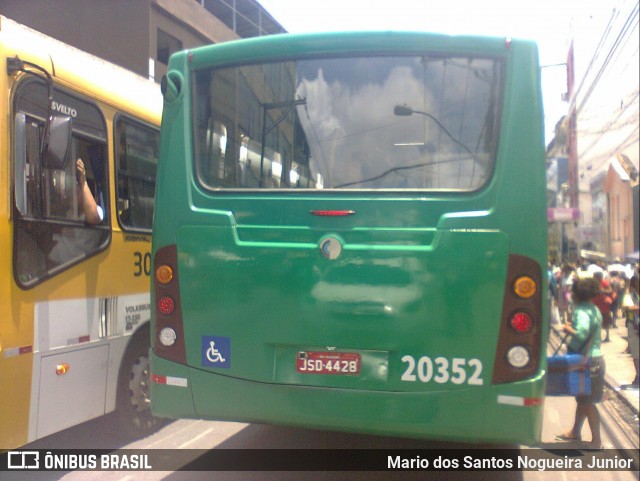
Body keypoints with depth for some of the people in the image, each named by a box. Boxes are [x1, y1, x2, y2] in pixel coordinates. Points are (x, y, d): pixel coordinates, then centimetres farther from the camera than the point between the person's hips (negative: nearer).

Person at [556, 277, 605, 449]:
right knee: (582, 398, 21)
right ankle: (575, 432, 35)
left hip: (587, 361, -10)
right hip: (594, 357, 10)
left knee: (587, 401, -2)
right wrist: (574, 327, 8)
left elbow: (581, 334, -32)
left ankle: (597, 441, 4)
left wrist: (569, 329, -15)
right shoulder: (594, 310, 11)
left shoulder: (582, 312, -18)